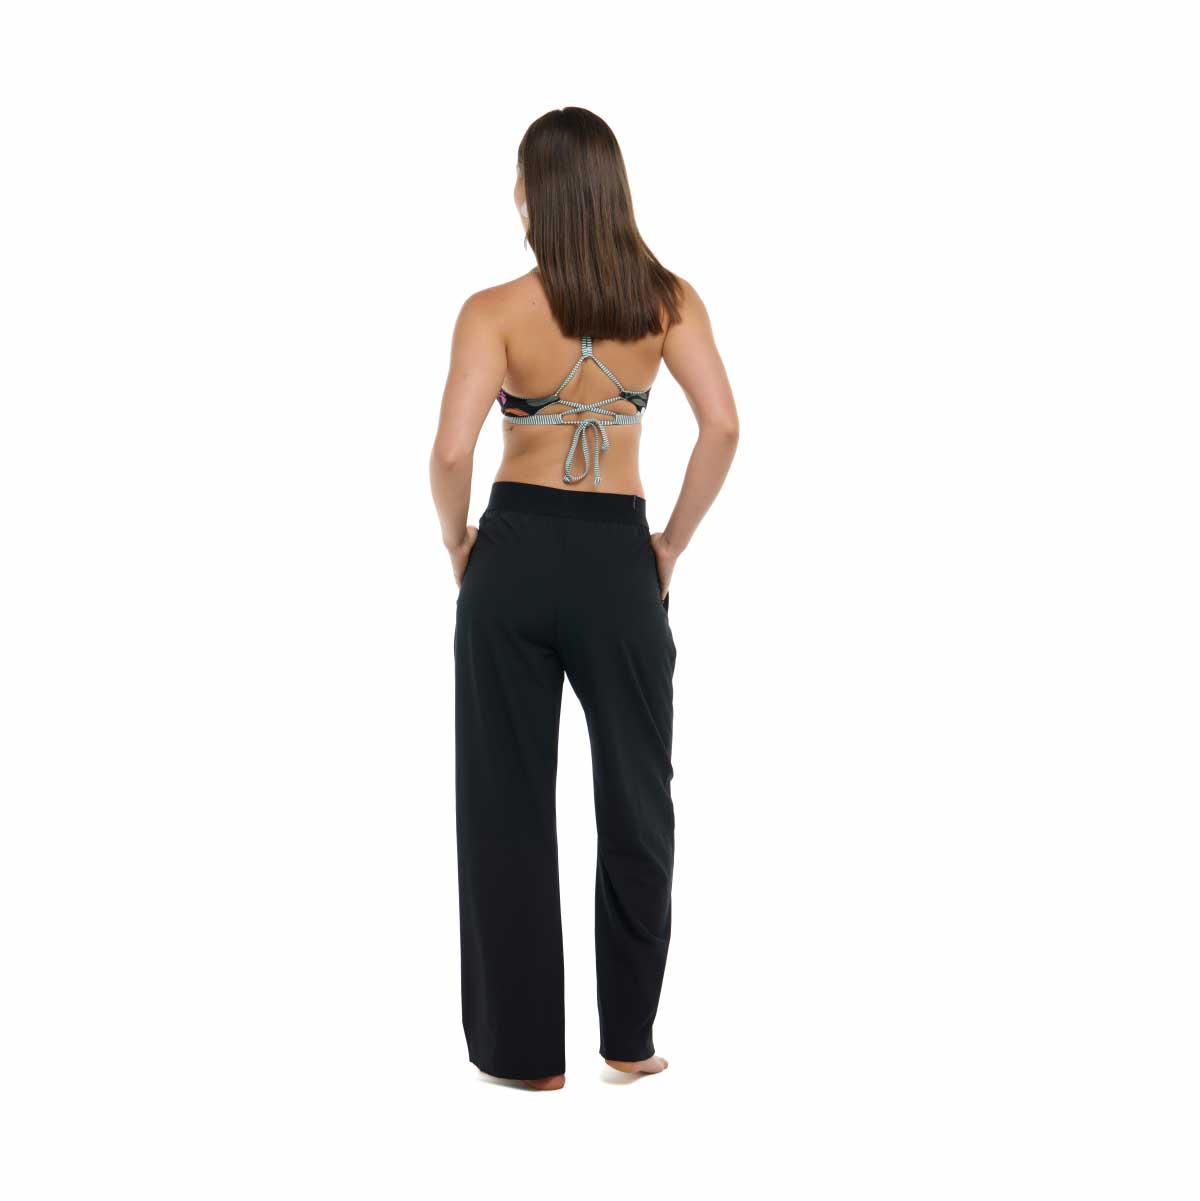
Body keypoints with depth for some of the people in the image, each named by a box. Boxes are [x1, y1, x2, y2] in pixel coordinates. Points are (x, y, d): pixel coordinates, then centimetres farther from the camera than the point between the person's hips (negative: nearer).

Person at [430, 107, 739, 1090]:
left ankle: (526, 1047, 17)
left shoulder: (495, 310, -8)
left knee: (509, 799, 9)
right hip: (617, 559, 2)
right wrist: (675, 541, 0)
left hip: (516, 555, -1)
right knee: (636, 796, 15)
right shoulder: (668, 300, -1)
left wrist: (457, 542, 1)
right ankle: (629, 1037, 23)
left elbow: (452, 451, -17)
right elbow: (722, 427, -11)